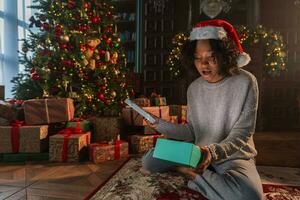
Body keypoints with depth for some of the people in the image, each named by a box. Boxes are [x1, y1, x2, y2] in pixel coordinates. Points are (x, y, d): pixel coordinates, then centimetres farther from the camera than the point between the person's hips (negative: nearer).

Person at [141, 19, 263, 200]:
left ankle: (193, 174, -14)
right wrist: (161, 125, -12)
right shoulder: (194, 88, 2)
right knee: (149, 160, -7)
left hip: (234, 155, -3)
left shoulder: (245, 82, -13)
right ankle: (201, 173, -10)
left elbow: (241, 134, -15)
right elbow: (192, 131, 2)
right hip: (199, 153, 4)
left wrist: (213, 151, -34)